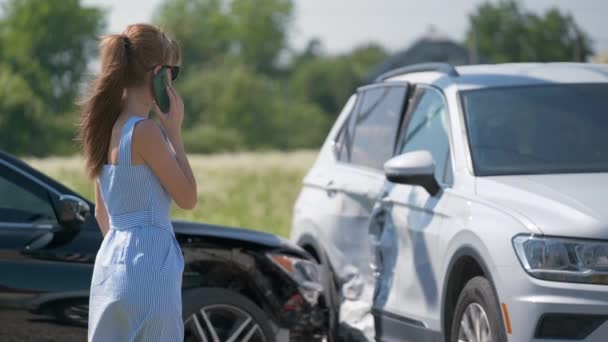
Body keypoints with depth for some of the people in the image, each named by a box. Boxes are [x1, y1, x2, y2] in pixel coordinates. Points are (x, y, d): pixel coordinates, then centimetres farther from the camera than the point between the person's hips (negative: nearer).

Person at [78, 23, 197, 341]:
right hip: (148, 267, -9)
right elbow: (187, 197, -7)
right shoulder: (145, 131, -15)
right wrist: (174, 132, -4)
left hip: (110, 265, 9)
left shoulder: (109, 127, 10)